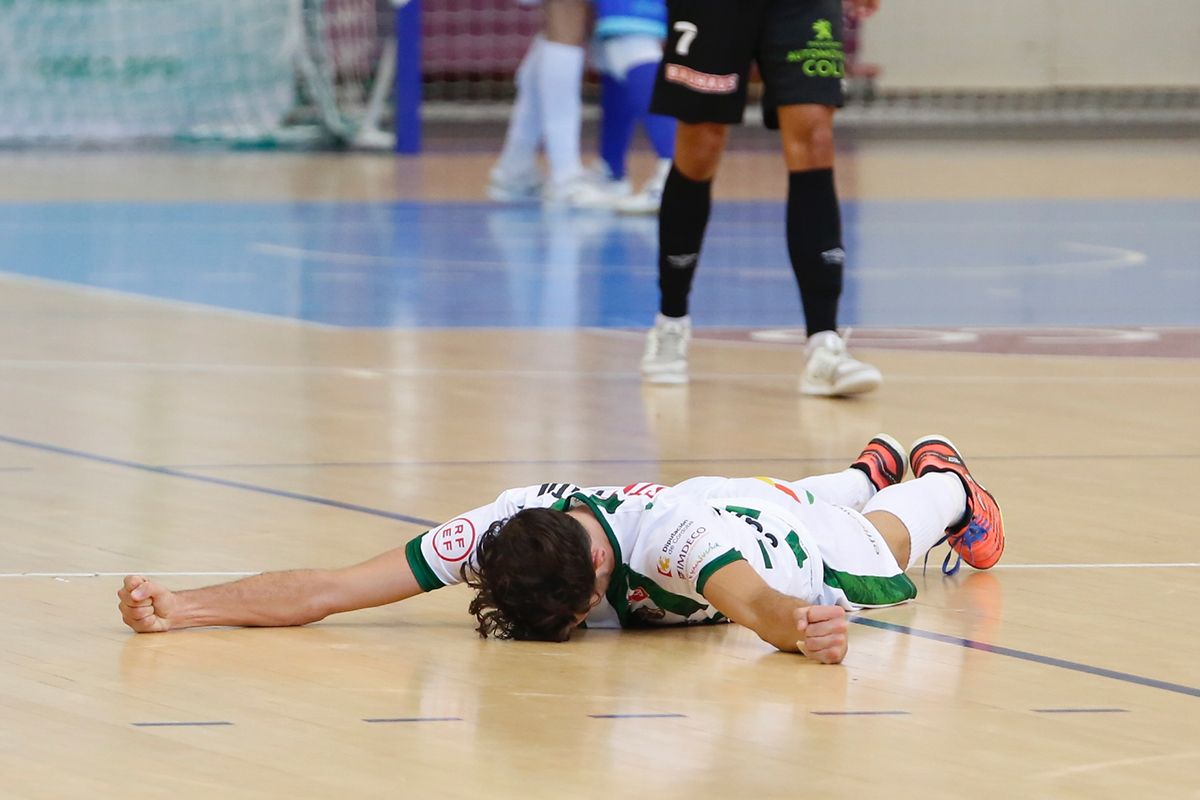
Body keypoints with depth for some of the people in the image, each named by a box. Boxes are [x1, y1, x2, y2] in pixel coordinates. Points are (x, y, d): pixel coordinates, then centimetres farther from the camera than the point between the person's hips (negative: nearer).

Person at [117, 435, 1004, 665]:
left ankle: (942, 479, 65)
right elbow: (329, 589, -44)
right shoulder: (505, 525, -39)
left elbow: (755, 600, -68)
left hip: (788, 531, -4)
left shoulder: (669, 536, -50)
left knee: (884, 542, 32)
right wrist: (178, 609, -56)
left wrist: (805, 628, -91)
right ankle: (869, 469, 71)